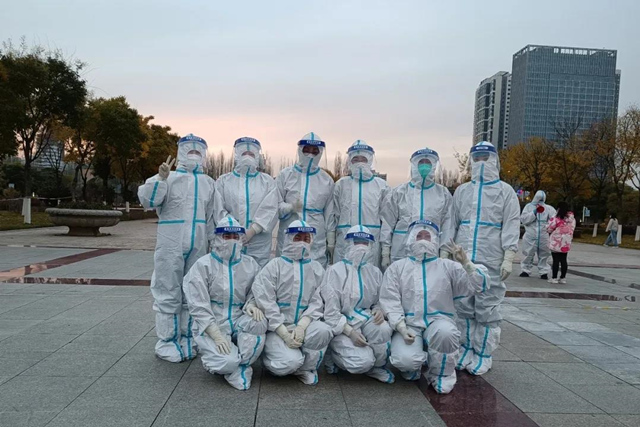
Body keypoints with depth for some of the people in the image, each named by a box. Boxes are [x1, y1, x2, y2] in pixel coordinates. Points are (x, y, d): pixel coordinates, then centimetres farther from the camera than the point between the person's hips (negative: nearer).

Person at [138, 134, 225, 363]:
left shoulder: (209, 183, 13)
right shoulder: (170, 178, 0)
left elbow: (214, 217, 15)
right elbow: (147, 199, -13)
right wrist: (160, 178, -27)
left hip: (198, 248, 4)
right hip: (171, 246, -4)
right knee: (168, 294, 1)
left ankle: (188, 339, 24)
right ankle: (167, 342, 12)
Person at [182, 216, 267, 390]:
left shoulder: (250, 265, 6)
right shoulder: (203, 265, -5)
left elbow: (255, 294, 11)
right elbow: (199, 307, -10)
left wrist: (251, 305, -15)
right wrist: (217, 336, -19)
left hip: (238, 322, 3)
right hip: (210, 326, -3)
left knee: (258, 322, -30)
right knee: (227, 361, -29)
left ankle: (241, 367, -10)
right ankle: (232, 366, 8)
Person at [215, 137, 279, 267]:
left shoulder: (267, 181, 10)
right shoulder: (223, 181, 10)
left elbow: (270, 210, -2)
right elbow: (218, 209, 0)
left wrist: (251, 231, -14)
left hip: (259, 246, 0)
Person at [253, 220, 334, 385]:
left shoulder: (317, 269, 7)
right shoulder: (275, 266, -1)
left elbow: (317, 302, -2)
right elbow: (266, 303, -8)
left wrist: (302, 326, -20)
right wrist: (285, 334, -16)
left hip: (303, 324, 3)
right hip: (277, 328, -3)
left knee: (323, 331, -29)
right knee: (291, 361, -27)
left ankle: (305, 368, -3)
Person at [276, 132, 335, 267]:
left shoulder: (326, 180, 10)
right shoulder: (286, 175, 5)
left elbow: (329, 212, 13)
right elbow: (275, 204, 2)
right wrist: (290, 207, -17)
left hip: (317, 240, 1)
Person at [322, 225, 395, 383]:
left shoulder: (375, 272, 7)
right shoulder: (335, 271, -8)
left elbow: (379, 300, 15)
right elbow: (331, 311, -10)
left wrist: (379, 310, -10)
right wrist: (350, 332, -20)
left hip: (366, 320, 4)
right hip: (341, 325, -4)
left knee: (383, 328, -30)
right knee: (362, 362, -24)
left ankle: (377, 366, -3)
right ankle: (331, 353, 7)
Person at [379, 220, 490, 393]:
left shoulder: (448, 266, 11)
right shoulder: (397, 267, 9)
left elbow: (479, 286, 2)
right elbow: (390, 300, 0)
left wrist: (466, 263, -15)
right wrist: (401, 328, -14)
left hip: (438, 321, 1)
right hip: (408, 324, -1)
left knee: (445, 332, -36)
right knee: (405, 360, -30)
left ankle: (440, 375, -4)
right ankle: (413, 366, 12)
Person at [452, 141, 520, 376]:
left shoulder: (505, 191, 4)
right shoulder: (462, 191, 14)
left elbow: (511, 226, -2)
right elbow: (452, 224, 16)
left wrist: (508, 258, -10)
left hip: (490, 262, -3)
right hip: (462, 260, 4)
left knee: (487, 310, 1)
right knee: (464, 308, 7)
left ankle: (484, 355, 12)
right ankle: (467, 348, 21)